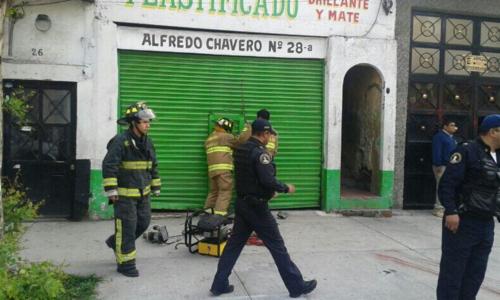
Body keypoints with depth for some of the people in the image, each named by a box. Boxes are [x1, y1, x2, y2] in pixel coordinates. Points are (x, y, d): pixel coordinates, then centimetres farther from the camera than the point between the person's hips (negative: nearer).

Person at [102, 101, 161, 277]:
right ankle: (126, 263, 11)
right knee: (127, 228, -2)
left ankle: (115, 242, 37)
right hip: (125, 195, -8)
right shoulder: (120, 141, -17)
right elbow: (108, 165, -20)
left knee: (143, 223, 14)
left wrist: (156, 188, 18)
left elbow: (153, 166, 17)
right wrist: (111, 190, -23)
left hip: (143, 193, 8)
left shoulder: (147, 142, 8)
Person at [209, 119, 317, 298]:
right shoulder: (260, 152, -18)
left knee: (234, 244, 13)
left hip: (242, 203, 8)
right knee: (277, 246, 1)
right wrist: (286, 188, -7)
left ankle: (219, 285, 17)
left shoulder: (240, 150, 9)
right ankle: (297, 286, 11)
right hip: (257, 207, -8)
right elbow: (268, 180, -24)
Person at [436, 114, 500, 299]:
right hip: (462, 222, -8)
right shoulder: (467, 151, -10)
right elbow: (447, 183, -16)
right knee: (452, 272, 1)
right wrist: (450, 211, -24)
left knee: (475, 275, 14)